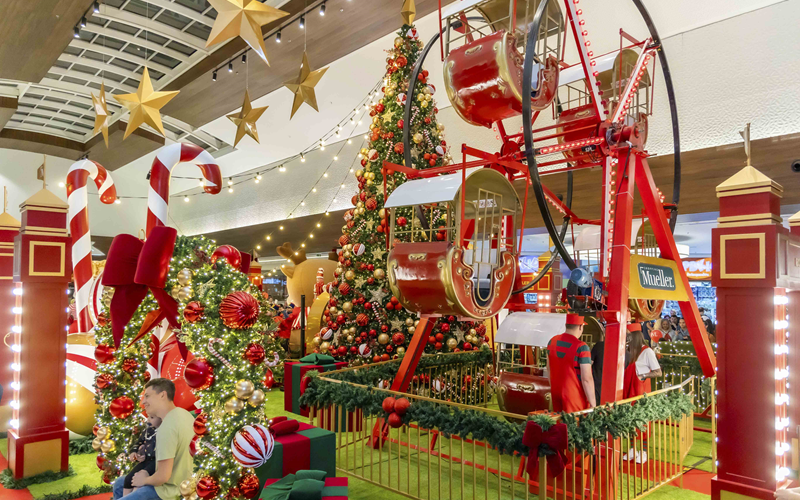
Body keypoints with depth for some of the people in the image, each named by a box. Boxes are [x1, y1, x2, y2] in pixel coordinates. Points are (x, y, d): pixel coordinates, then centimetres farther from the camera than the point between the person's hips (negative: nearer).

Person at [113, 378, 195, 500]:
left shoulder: (167, 428, -29)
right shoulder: (184, 413, 0)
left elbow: (163, 476, -28)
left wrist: (145, 480, -7)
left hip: (168, 490, -10)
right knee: (119, 484, 23)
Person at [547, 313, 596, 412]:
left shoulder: (552, 341, 1)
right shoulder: (581, 347, -20)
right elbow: (587, 379, -21)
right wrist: (592, 403, -13)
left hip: (556, 392, 6)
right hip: (574, 396, -6)